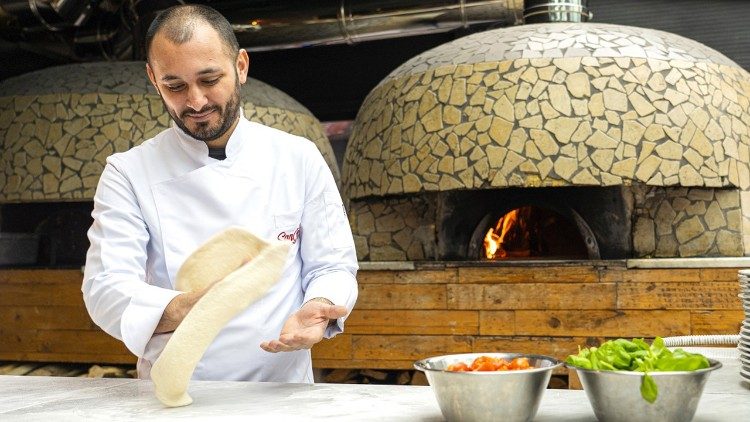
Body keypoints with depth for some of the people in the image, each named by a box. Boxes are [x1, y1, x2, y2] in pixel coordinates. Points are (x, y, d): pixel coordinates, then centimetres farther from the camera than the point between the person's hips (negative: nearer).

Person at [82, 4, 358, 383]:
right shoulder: (128, 173, 2)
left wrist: (318, 308, -16)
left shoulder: (299, 158, 5)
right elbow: (106, 289, -7)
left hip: (280, 391, 2)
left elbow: (331, 267, 8)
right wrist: (179, 310, -28)